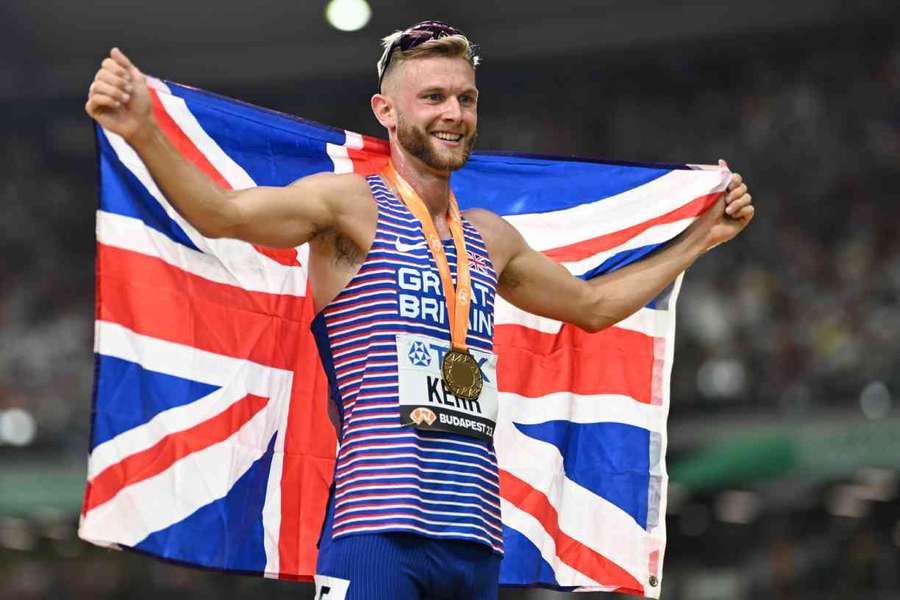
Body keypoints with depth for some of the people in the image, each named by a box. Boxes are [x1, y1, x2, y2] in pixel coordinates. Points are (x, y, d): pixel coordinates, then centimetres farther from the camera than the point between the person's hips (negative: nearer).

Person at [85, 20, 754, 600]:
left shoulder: (490, 238, 21)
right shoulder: (350, 205, 2)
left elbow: (592, 304, 38)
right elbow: (223, 212, -14)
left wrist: (699, 239, 40)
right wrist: (143, 135, -30)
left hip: (475, 539, 6)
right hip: (378, 532, -6)